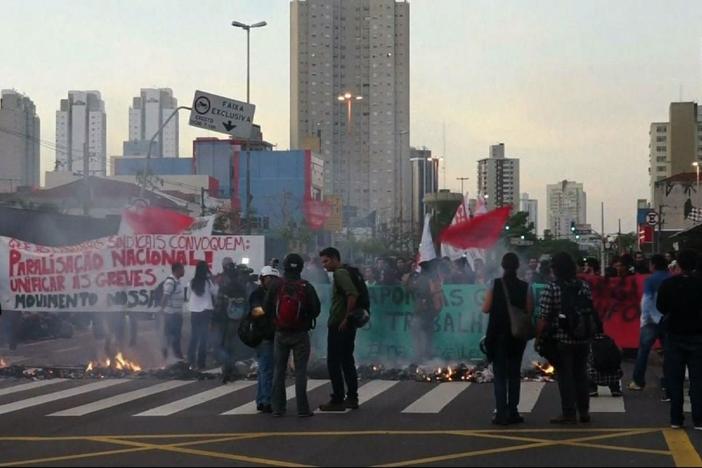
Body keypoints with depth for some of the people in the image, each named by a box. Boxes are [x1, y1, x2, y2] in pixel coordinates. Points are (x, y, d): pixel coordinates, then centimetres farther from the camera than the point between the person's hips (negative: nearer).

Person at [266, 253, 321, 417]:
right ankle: (302, 408, -1)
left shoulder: (276, 287, -5)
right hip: (300, 334, -1)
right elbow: (316, 310, -5)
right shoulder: (306, 287, -9)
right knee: (300, 370, 2)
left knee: (279, 370, 10)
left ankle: (277, 408, 10)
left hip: (281, 334, 2)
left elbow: (267, 309, -1)